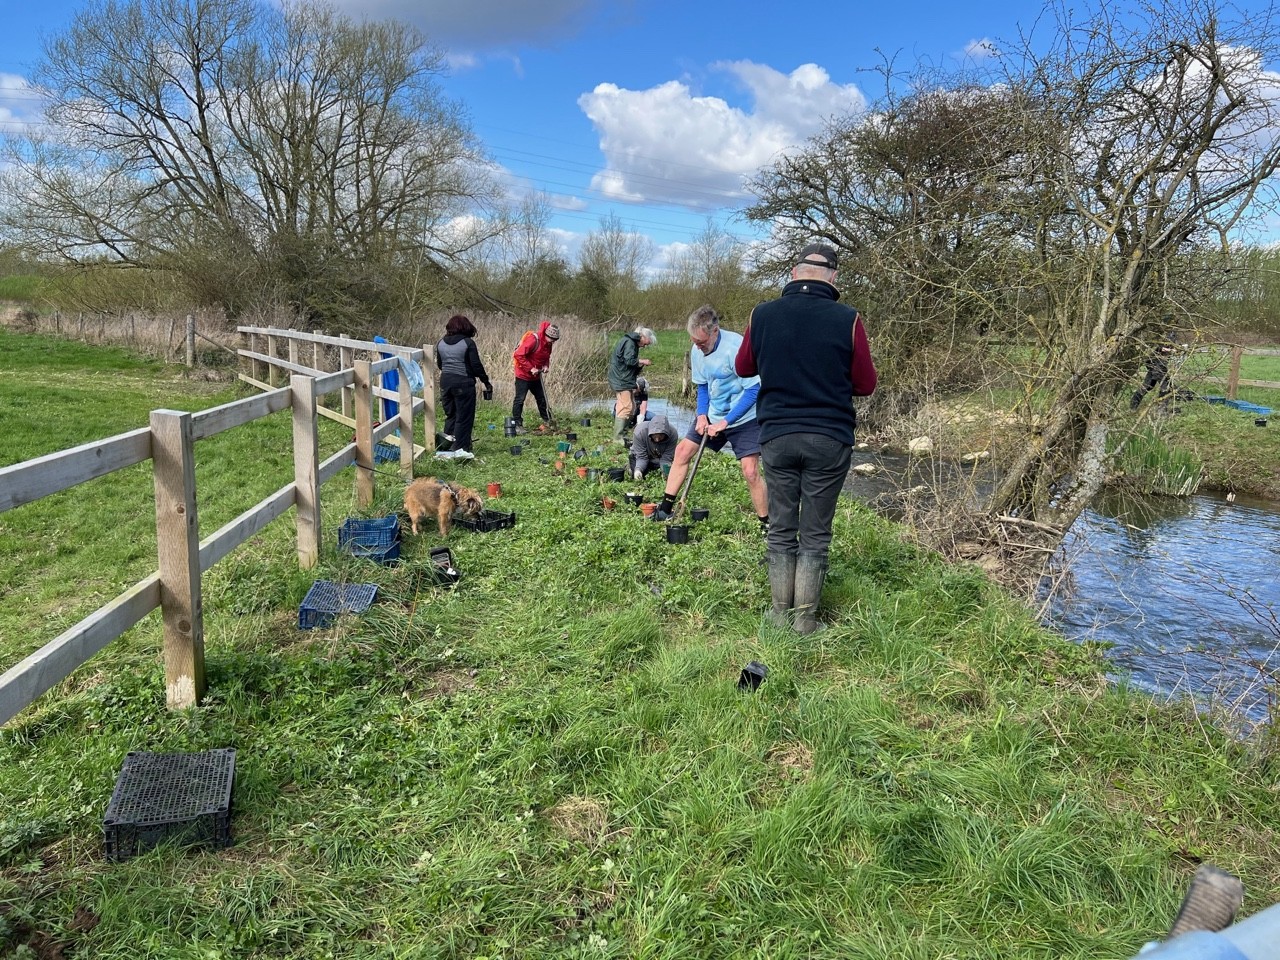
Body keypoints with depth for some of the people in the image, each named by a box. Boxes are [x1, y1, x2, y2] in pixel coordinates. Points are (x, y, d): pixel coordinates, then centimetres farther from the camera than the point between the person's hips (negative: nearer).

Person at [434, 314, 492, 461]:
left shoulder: (441, 343, 7)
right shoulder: (468, 343, -9)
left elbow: (439, 364, 16)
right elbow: (476, 365, -10)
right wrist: (486, 381, 0)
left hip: (445, 381, 6)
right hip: (463, 382, -6)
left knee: (450, 413, 19)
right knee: (464, 416, 1)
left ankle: (448, 438, 18)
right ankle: (459, 449, 2)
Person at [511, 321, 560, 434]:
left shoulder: (548, 343, 2)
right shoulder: (533, 340, -24)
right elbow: (518, 355, -27)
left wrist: (546, 366, -4)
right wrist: (531, 368, -25)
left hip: (536, 375, 8)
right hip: (523, 374, -8)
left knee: (542, 398, 14)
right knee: (520, 399, -4)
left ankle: (547, 421, 25)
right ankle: (517, 424, 0)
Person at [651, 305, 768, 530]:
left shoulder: (736, 347, -26)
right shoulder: (697, 351, -4)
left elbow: (753, 390, -23)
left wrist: (725, 422, -23)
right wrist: (702, 415, -7)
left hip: (744, 418, -7)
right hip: (713, 415, 7)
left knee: (750, 471, -15)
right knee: (683, 450, 4)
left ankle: (767, 525, 1)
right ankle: (666, 508, 15)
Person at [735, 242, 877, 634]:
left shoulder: (763, 314, -4)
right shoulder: (848, 319, -10)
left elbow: (742, 367, 11)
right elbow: (865, 384, -1)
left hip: (777, 437, 2)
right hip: (830, 440, -1)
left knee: (781, 530, 14)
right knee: (815, 535, 9)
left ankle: (779, 612, 22)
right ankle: (805, 619, 17)